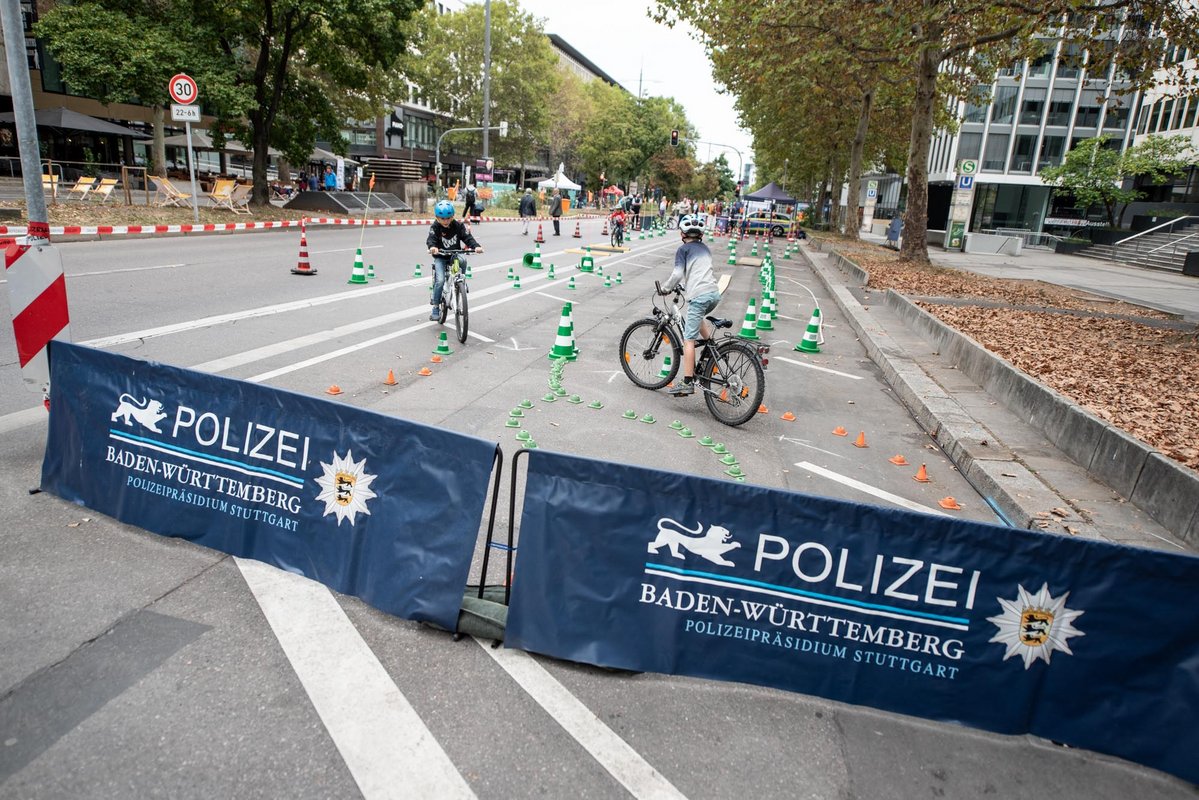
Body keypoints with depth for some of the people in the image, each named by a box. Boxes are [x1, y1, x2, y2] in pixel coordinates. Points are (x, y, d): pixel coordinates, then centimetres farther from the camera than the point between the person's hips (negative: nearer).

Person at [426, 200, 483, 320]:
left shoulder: (458, 225, -6)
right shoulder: (435, 227, -11)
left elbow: (467, 237, -15)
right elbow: (431, 238, -27)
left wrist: (476, 246, -35)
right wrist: (432, 247, -51)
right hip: (440, 257, -2)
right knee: (440, 280, -19)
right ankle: (435, 307, -5)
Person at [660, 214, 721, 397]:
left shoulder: (683, 249, 4)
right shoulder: (705, 248, 22)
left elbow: (678, 273, -8)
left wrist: (666, 288, 7)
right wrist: (685, 284, 37)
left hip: (699, 296, -7)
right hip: (714, 293, 7)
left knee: (689, 339, -6)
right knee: (697, 317, 38)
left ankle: (687, 383, -9)